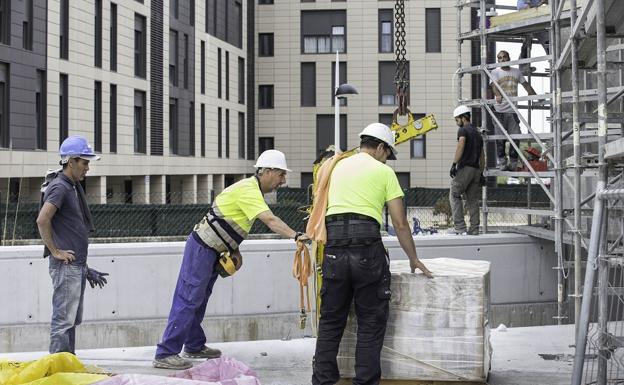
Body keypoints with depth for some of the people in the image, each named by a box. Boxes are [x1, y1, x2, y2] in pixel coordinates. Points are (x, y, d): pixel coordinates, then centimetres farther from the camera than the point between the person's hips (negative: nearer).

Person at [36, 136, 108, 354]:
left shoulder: (73, 187, 17)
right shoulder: (59, 187, -13)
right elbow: (42, 221, -26)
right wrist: (55, 252, -18)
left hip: (77, 265, 10)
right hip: (65, 265, -10)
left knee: (72, 319, 14)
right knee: (63, 320, -7)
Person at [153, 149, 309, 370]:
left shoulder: (250, 188, 12)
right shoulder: (249, 190, -20)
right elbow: (270, 220, -34)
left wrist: (235, 251, 9)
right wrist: (296, 236, -43)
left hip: (210, 249, 10)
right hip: (202, 248, -10)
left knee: (199, 300, 17)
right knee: (188, 300, -10)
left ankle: (194, 346, 27)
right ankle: (165, 354, -9)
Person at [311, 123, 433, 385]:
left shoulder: (339, 167, 21)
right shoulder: (383, 171, 8)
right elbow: (400, 224, 6)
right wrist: (413, 259, 16)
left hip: (334, 246, 4)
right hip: (367, 246, -4)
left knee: (331, 321, 11)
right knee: (371, 323, 5)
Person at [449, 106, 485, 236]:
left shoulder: (463, 130, -3)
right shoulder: (477, 133, 22)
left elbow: (461, 145, -19)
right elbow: (482, 156, 22)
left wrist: (454, 164, -22)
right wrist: (481, 173, 23)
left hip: (465, 168, -7)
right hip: (476, 169, 7)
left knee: (454, 196, -2)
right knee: (473, 200, 8)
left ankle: (460, 227, -11)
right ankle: (474, 229, 5)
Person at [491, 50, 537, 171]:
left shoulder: (516, 72, 15)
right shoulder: (495, 72, 3)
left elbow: (526, 85, 21)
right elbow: (494, 85, -15)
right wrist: (498, 95, -36)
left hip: (513, 110, 3)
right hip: (500, 110, -3)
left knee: (515, 137, -1)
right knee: (501, 138, -4)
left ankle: (513, 163, 8)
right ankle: (501, 162, 1)